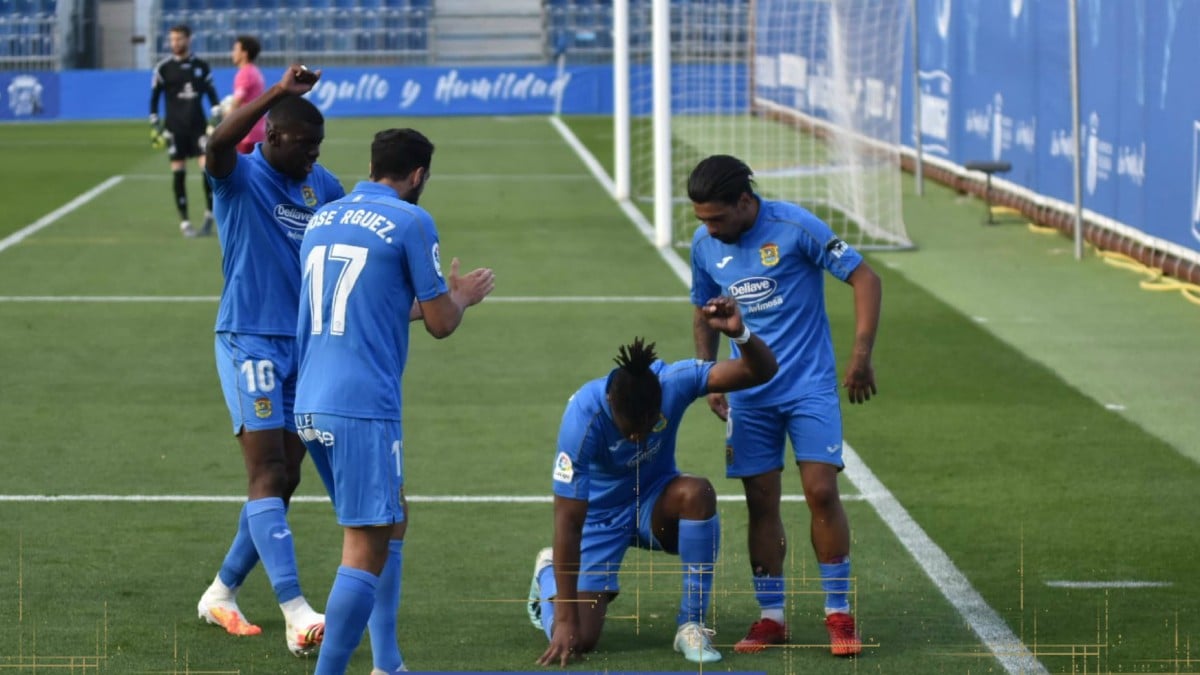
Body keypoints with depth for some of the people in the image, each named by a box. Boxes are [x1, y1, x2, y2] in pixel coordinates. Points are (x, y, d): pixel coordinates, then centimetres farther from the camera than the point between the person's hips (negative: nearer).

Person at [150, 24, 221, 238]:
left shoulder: (201, 66, 5)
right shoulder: (163, 68, 0)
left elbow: (212, 94, 11)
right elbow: (154, 99, 4)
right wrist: (155, 126, -3)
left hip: (198, 125, 1)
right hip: (175, 128, -1)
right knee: (178, 173, -1)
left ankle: (210, 218, 0)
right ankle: (184, 223, 6)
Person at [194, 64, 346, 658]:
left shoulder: (322, 185, 10)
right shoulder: (240, 177, -8)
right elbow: (218, 144, -31)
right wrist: (279, 92, -37)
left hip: (306, 343, 7)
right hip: (249, 341, -7)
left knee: (283, 480, 9)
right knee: (267, 472, -15)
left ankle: (222, 594, 24)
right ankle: (296, 613, -26)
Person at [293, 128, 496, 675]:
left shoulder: (321, 219, 16)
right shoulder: (410, 223, -6)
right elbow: (441, 323, -2)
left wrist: (427, 301, 39)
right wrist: (462, 296, 20)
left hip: (310, 404, 8)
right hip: (362, 407, -8)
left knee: (391, 523, 21)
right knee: (366, 551, -6)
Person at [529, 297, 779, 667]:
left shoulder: (672, 382, -28)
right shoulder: (584, 416, -35)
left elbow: (761, 371, -28)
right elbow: (569, 520, -31)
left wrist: (739, 333, -53)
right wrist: (566, 619, -31)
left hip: (653, 504, 2)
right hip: (599, 515, -2)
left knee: (697, 492, -34)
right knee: (579, 639, -12)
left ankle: (692, 623, -18)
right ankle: (549, 573, 26)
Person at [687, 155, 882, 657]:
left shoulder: (796, 227, -15)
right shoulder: (704, 246, 1)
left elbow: (864, 279, -10)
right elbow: (704, 313, 17)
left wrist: (861, 357, -16)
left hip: (810, 385, -4)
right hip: (749, 393, 4)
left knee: (821, 491, -11)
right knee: (761, 502, 2)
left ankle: (838, 613, 1)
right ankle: (771, 617, 11)